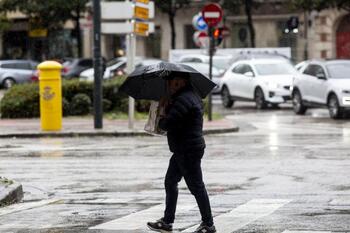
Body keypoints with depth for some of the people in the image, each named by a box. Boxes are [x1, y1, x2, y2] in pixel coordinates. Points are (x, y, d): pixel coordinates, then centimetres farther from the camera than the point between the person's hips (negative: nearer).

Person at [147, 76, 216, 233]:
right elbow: (175, 115, 20)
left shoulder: (184, 100, -20)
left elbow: (168, 124, -26)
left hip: (189, 152, -11)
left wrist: (161, 120, -4)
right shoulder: (191, 95, 14)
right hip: (183, 151, 11)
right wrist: (167, 106, 4)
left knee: (196, 187, -4)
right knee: (170, 182, 15)